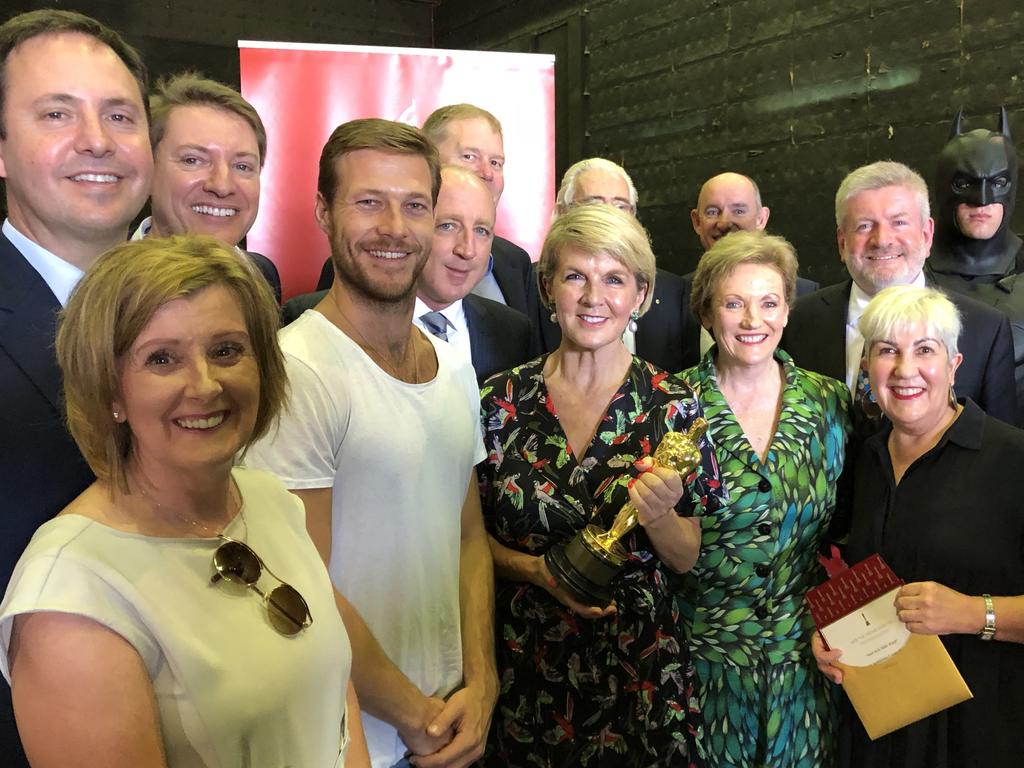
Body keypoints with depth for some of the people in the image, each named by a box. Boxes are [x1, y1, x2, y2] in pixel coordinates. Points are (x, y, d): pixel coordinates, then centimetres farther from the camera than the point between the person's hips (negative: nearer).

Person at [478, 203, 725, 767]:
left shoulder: (672, 404, -7)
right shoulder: (503, 399, -6)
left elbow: (685, 559, -1)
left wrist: (658, 515, -22)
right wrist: (537, 570, -15)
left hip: (641, 667, 0)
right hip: (525, 662, 1)